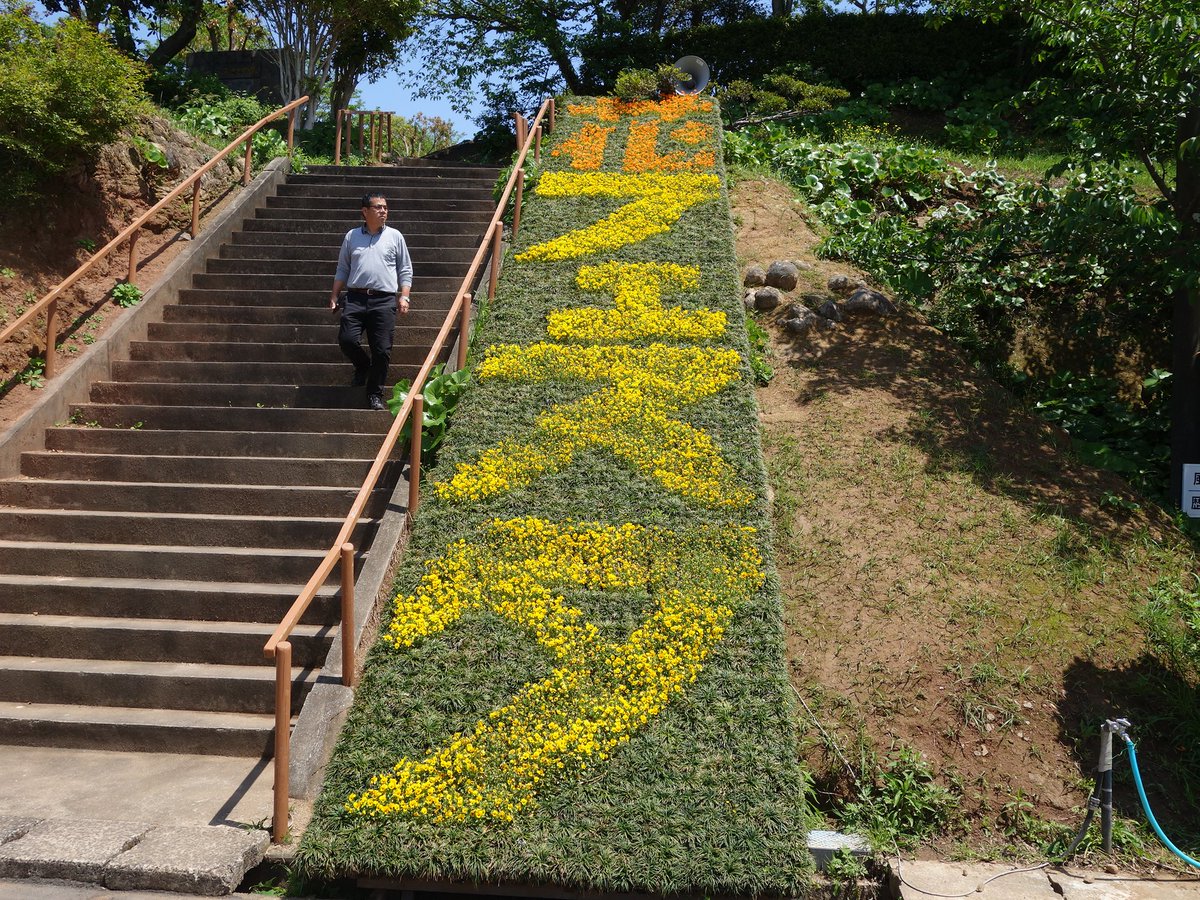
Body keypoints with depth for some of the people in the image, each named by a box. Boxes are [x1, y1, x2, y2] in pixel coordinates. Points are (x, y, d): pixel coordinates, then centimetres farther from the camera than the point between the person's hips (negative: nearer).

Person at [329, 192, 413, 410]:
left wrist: (404, 296, 0)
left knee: (382, 350, -4)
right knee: (347, 339, -12)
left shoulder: (395, 236, 11)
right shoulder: (352, 236, 14)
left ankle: (375, 394, 10)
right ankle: (363, 367, 20)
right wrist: (334, 296, 11)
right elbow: (342, 269, 19)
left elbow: (405, 270, 12)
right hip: (355, 298, 1)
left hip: (384, 300, -1)